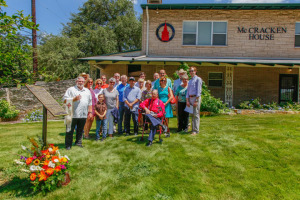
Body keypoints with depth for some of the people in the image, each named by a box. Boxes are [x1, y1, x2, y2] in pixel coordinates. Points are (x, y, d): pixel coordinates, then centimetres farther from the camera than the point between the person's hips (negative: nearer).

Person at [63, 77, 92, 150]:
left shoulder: (87, 91, 18)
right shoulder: (71, 89, 4)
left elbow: (90, 102, 19)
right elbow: (65, 100, -3)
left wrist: (90, 112, 13)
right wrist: (74, 99, -14)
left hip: (83, 115, 4)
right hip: (73, 114, -4)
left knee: (80, 130, 12)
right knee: (70, 130, 2)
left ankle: (78, 142, 25)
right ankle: (68, 145, 11)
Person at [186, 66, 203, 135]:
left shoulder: (198, 79, -2)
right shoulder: (190, 81, 20)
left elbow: (198, 90, -9)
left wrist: (196, 101, -15)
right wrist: (187, 101, 6)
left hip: (196, 98, -7)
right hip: (190, 98, 7)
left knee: (196, 114, -7)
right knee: (192, 114, 10)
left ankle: (196, 130, -4)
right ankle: (193, 129, 17)